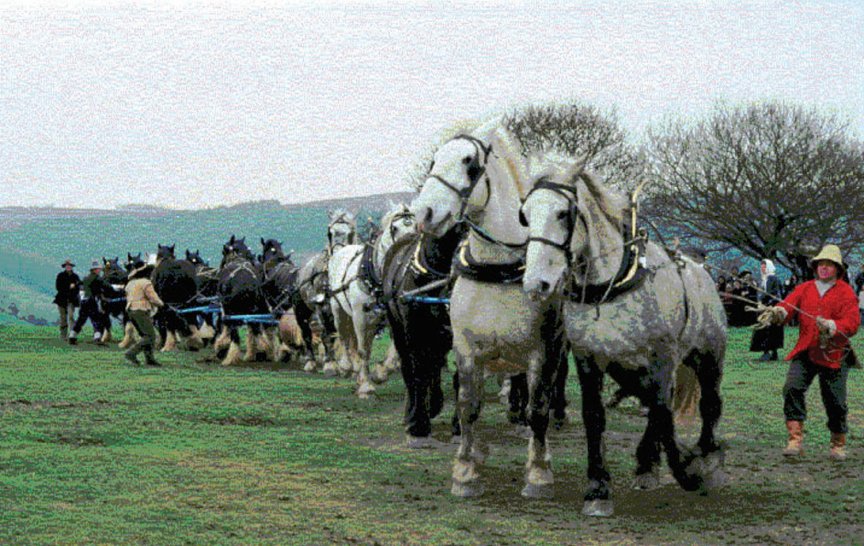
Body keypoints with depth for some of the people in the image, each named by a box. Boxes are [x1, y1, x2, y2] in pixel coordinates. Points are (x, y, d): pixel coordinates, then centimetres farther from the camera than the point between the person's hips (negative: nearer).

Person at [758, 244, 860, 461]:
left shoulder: (846, 292, 1)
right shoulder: (805, 289, 12)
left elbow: (852, 323, -11)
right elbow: (789, 305, -3)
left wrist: (831, 326, -30)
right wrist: (777, 312, -27)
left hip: (833, 355, -2)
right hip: (805, 352, 3)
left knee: (835, 401, 3)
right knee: (792, 388, -18)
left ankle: (839, 444, 24)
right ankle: (796, 440, -18)